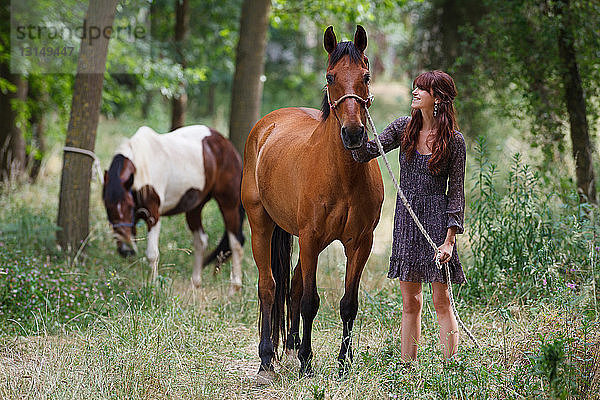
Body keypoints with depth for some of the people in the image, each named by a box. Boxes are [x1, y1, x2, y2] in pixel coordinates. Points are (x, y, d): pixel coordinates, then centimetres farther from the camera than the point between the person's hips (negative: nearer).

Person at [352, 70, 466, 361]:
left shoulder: (453, 140, -5)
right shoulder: (403, 128, 7)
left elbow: (456, 192, -5)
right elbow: (365, 153, -1)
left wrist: (449, 239, -11)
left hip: (437, 219, -4)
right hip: (406, 218, 4)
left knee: (441, 301, -3)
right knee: (410, 304, 8)